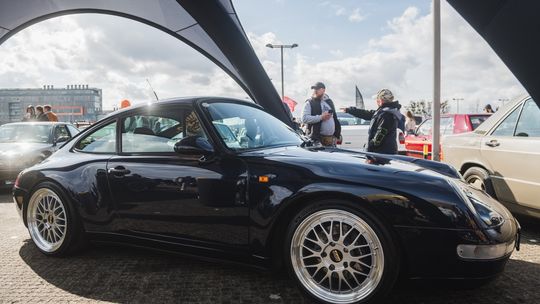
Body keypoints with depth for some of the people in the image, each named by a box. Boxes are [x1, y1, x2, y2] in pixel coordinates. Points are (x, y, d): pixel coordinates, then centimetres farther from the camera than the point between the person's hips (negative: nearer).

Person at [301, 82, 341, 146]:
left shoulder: (329, 102, 17)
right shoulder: (309, 103, -1)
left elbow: (335, 118, 22)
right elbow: (304, 118, -14)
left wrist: (337, 133, 16)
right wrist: (321, 117, -18)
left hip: (331, 138, 6)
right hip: (317, 139, -6)